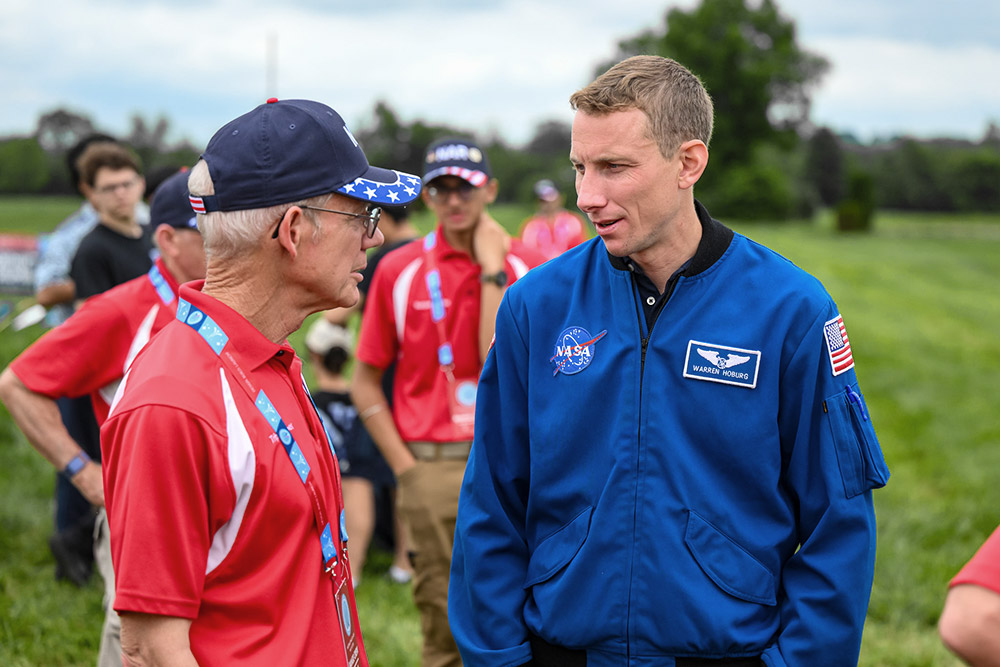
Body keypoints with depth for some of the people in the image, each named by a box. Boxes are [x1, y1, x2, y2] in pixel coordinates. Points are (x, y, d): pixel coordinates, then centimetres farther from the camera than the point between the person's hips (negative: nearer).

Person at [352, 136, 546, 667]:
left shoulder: (526, 268, 2)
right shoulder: (398, 269, 3)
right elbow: (364, 382, 6)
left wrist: (492, 270, -10)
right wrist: (403, 465, -2)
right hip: (431, 470, 0)